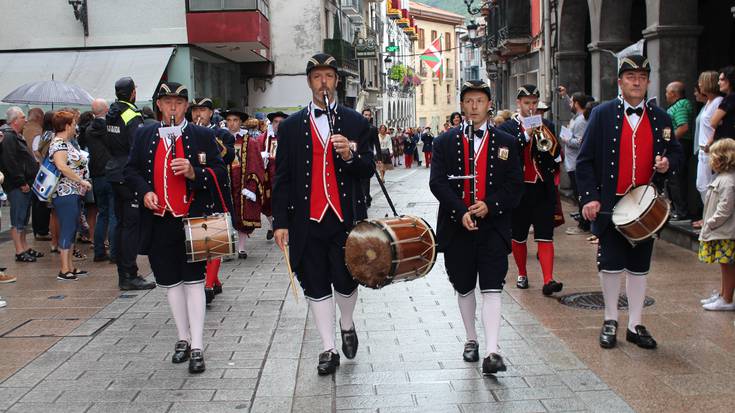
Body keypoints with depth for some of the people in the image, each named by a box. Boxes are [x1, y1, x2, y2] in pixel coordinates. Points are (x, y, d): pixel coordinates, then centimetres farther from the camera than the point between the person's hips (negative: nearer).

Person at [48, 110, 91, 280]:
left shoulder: (66, 143, 17)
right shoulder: (58, 143, -14)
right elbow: (62, 166, -29)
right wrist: (82, 181, -23)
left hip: (74, 193, 10)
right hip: (65, 194, -10)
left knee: (72, 229, 13)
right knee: (67, 229, -6)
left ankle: (70, 266, 20)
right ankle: (64, 270, -1)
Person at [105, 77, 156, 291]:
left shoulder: (110, 115, 12)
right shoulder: (133, 116, -15)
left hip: (114, 175, 9)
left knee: (121, 223, 14)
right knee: (132, 225, -5)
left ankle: (123, 272, 20)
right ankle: (129, 276, -3)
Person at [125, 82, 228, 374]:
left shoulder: (203, 136, 1)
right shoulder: (144, 136, 9)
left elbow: (220, 174, -1)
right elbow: (131, 171, 11)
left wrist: (194, 173, -19)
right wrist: (144, 191, -8)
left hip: (193, 220, -3)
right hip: (159, 222, 3)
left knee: (193, 281, -2)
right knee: (170, 282, 11)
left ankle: (197, 347, 0)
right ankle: (183, 338, 26)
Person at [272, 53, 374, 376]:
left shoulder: (355, 122, 6)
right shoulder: (291, 126, 6)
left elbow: (368, 170, 3)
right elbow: (282, 177, 5)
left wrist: (350, 155, -19)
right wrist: (280, 221, 1)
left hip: (346, 218, 0)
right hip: (308, 220, 1)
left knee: (346, 280, 4)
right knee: (316, 286, 6)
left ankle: (347, 325, 35)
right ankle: (328, 349, 17)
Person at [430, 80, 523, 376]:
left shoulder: (506, 143, 6)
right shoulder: (444, 142, 4)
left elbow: (515, 185, 1)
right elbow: (438, 182, -5)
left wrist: (489, 205, -15)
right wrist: (461, 212, -17)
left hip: (493, 226, -1)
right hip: (457, 228, 1)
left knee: (492, 288, -9)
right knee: (464, 288, 12)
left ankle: (491, 352, -12)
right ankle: (471, 340, 30)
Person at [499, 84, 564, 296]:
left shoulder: (546, 126, 9)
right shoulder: (507, 127, 1)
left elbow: (557, 157, 5)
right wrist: (527, 135, -21)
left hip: (543, 189, 1)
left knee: (545, 235, -6)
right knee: (518, 236, 9)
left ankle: (548, 280, -12)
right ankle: (522, 274, 26)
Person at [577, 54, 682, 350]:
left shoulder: (660, 118, 7)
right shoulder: (602, 114, -2)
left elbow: (675, 151, 16)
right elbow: (585, 160, -4)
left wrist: (668, 164, -9)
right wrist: (589, 197, -12)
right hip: (609, 205, -3)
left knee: (639, 267, 9)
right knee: (610, 264, 4)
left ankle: (635, 325, 20)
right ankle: (610, 322, 21)